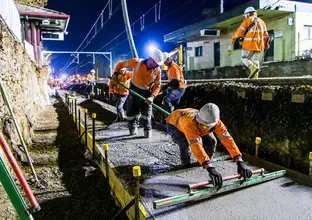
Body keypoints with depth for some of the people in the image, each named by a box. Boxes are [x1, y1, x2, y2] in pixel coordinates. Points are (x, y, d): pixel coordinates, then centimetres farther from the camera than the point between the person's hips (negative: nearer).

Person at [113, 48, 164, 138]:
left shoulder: (157, 70, -13)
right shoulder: (137, 62, -19)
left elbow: (157, 86, -9)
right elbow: (120, 64, -6)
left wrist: (152, 97, -24)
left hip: (146, 93, 1)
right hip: (134, 91, 0)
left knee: (146, 115, 3)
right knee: (131, 114, 8)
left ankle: (148, 131, 21)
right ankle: (133, 129, 34)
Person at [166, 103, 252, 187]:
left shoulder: (216, 122, -36)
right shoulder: (189, 123, -50)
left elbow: (227, 139, -39)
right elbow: (196, 145, -59)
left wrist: (239, 161, -48)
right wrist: (210, 168, -67)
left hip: (196, 126, 4)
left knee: (211, 141, -18)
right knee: (184, 144, -33)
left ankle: (203, 163, 11)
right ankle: (186, 165, -2)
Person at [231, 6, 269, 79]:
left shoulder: (248, 20, -1)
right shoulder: (261, 21, 19)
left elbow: (240, 30, -6)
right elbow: (265, 34, 21)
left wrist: (233, 39, 5)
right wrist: (265, 44, 31)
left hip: (249, 44, -6)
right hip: (258, 45, 6)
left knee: (244, 58, 4)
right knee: (255, 60, 9)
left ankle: (253, 68, -20)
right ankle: (255, 77, 2)